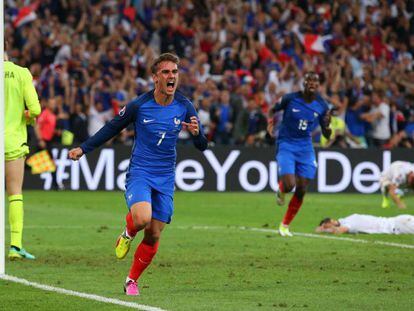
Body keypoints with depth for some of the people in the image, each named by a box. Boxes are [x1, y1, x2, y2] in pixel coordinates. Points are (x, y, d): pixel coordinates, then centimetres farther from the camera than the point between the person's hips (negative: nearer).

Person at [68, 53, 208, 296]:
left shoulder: (185, 107, -3)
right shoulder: (139, 105, -9)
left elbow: (202, 146, 1)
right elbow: (112, 128, 6)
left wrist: (196, 133, -22)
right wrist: (84, 149, 7)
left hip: (165, 179, 3)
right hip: (139, 173, -3)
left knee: (153, 236, 3)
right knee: (142, 219, -30)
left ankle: (132, 281, 24)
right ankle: (128, 235, 7)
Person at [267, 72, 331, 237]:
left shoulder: (322, 106, -1)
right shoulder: (290, 99, -9)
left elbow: (326, 135, 6)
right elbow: (272, 110, 9)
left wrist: (327, 126, -17)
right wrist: (270, 120, -13)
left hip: (305, 148, 3)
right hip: (286, 146, -3)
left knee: (301, 190, 1)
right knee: (289, 185, -20)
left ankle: (285, 225, 18)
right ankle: (280, 190, 19)